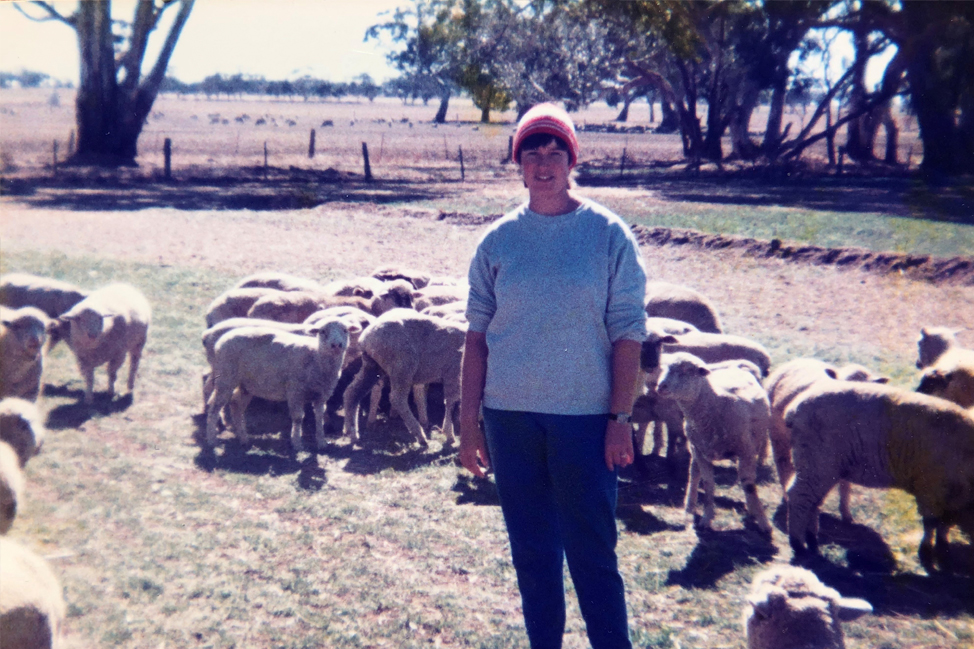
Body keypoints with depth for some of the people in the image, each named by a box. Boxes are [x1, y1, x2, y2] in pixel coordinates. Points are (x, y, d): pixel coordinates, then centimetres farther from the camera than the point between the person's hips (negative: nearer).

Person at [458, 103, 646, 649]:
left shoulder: (608, 234, -3)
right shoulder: (499, 240, 4)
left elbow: (627, 332, -3)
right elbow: (477, 335, 6)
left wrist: (621, 417, -8)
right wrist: (470, 419, 3)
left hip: (585, 417, -3)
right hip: (510, 417, 3)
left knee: (592, 553, 2)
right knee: (532, 552, 12)